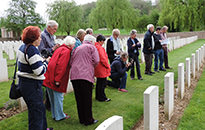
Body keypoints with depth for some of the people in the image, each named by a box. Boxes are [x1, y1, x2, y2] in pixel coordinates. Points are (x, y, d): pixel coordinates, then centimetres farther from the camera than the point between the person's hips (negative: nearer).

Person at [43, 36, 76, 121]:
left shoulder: (60, 49, 17)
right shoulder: (66, 51, -12)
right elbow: (61, 66, -21)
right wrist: (58, 79, -23)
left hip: (49, 78, 9)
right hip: (54, 78, -9)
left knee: (52, 97, 17)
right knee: (58, 97, 3)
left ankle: (54, 114, 31)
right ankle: (59, 116, 15)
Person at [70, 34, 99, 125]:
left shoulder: (77, 49, 23)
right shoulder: (91, 47, 7)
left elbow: (71, 62, 18)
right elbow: (96, 61, -4)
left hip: (74, 76, 5)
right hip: (86, 75, -5)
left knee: (79, 99, 11)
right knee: (87, 99, 2)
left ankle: (82, 119, 21)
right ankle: (88, 120, 10)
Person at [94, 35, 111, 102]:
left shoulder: (95, 47, 11)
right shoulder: (100, 48, -18)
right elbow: (103, 59, -21)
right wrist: (108, 66, -10)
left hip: (98, 69, 10)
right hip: (102, 69, -10)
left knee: (99, 82, 18)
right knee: (102, 83, -1)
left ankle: (98, 96, 27)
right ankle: (102, 98, 6)